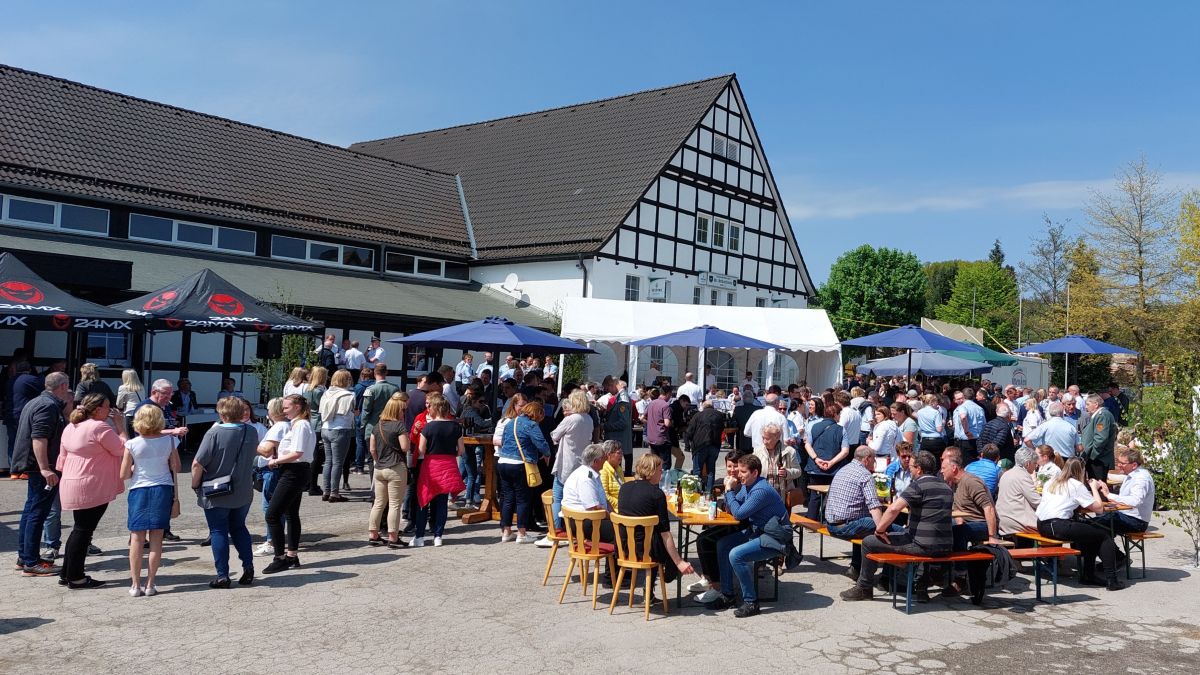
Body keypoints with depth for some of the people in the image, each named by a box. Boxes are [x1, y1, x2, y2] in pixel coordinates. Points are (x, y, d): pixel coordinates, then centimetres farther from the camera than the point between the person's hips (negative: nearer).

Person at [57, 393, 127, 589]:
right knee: (83, 530, -2)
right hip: (92, 488, -9)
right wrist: (120, 426, -5)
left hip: (72, 486, 9)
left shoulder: (71, 427, 12)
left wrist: (66, 475, 28)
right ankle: (75, 578, 4)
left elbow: (63, 456, 18)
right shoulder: (100, 427, -16)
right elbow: (122, 449, -13)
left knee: (80, 529, 17)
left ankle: (67, 574, 22)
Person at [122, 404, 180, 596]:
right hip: (163, 489, 1)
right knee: (156, 539, 5)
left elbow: (124, 475, -4)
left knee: (137, 539, 6)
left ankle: (135, 585, 8)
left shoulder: (132, 444, -9)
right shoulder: (169, 441, -5)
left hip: (139, 491, -1)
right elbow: (176, 468, 3)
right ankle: (150, 584, 8)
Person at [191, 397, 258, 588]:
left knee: (218, 532, 7)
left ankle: (222, 576, 8)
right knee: (239, 528, 20)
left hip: (216, 495, -4)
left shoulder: (214, 433, -19)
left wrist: (195, 485, -4)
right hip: (243, 493, 4)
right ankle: (248, 568, 15)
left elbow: (197, 464, -18)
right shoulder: (252, 432, -3)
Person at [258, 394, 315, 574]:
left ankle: (280, 557, -7)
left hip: (293, 473, -11)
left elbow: (297, 453, -24)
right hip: (296, 473, 11)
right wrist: (277, 459, -1)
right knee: (291, 514, 16)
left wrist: (276, 461, -14)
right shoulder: (296, 424, 17)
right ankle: (291, 555, 24)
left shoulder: (300, 425, -15)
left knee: (272, 514, -10)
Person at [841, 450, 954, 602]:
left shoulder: (918, 485, -11)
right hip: (946, 547, 8)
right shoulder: (947, 488, 12)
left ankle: (864, 589, 21)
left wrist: (879, 529, -9)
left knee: (869, 542, 6)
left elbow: (894, 508, -21)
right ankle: (922, 587, 35)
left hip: (923, 546, -7)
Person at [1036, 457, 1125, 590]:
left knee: (1090, 529, 27)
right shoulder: (1077, 485, -2)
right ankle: (1111, 580, 4)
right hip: (1058, 527, -8)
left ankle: (1089, 575, 28)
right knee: (1105, 535, 6)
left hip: (1042, 526, 8)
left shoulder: (1051, 482, 18)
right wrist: (1094, 488, 12)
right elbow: (1099, 508, -2)